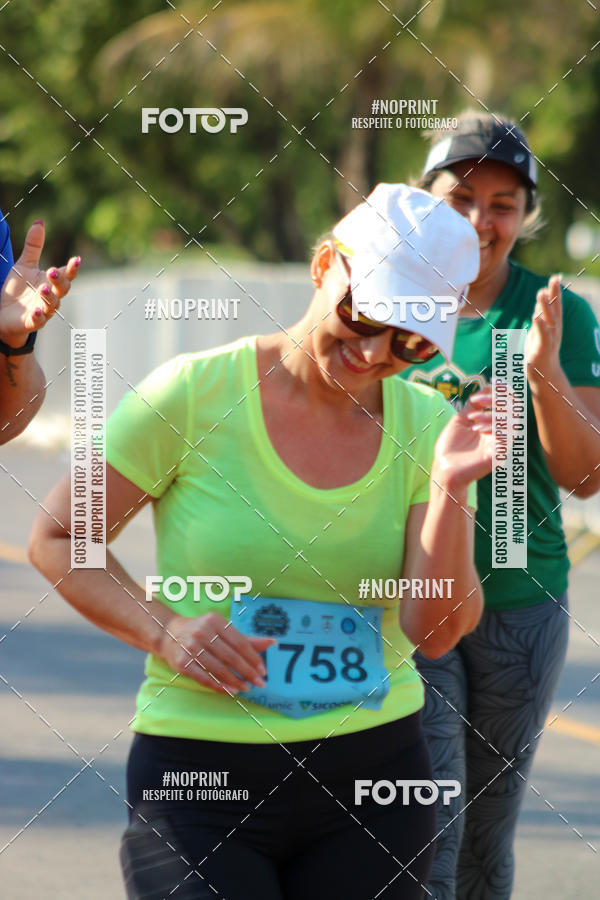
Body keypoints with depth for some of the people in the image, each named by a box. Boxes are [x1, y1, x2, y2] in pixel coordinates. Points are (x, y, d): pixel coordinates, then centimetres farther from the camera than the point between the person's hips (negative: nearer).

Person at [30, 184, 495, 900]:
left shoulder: (425, 425, 2)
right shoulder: (197, 393, -8)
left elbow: (434, 632, -5)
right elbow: (57, 538, 0)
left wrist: (450, 488, -19)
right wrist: (163, 632, -14)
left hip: (371, 774, 3)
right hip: (199, 781, -3)